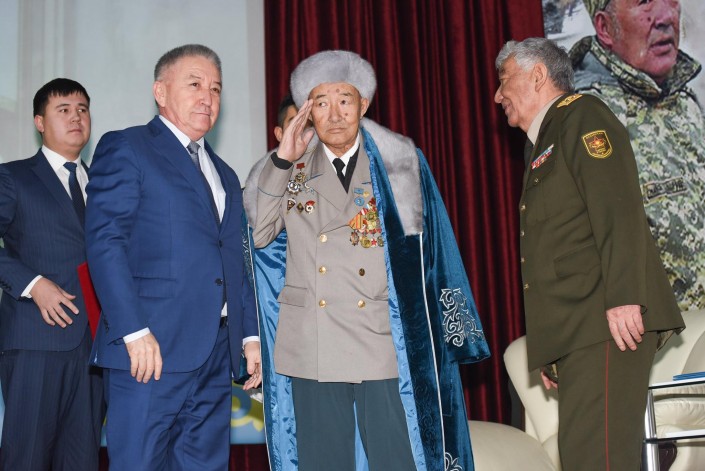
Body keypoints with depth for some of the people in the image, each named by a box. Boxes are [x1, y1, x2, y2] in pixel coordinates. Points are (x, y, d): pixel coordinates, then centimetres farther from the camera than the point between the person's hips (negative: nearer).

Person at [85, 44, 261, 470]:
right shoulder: (125, 148, 1)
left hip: (217, 355, 7)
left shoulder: (225, 175, 24)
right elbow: (105, 241, -10)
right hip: (152, 351, -7)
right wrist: (134, 331, -18)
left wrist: (251, 335, 13)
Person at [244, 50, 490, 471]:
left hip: (386, 342, -1)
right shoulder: (292, 170, 10)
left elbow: (415, 235, 5)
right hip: (312, 348, 2)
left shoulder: (397, 162, 6)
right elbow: (257, 233, -2)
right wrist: (282, 160, -6)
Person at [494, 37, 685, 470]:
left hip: (607, 323, -9)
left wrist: (623, 298, -25)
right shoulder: (545, 146, 27)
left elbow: (620, 210, -15)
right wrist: (553, 351, 22)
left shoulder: (583, 117, 0)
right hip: (575, 336, 9)